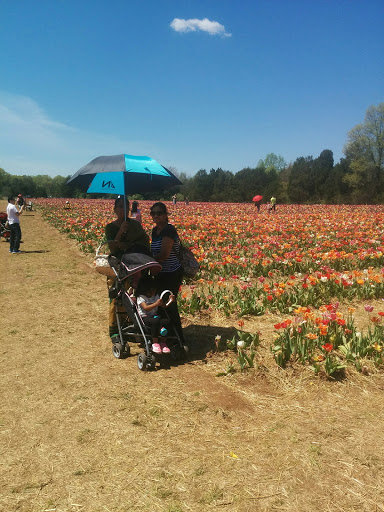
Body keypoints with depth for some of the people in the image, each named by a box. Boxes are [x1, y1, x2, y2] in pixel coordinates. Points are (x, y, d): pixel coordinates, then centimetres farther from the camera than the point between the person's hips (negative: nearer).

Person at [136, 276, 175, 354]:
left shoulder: (156, 296, 15)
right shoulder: (140, 298, -5)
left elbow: (163, 306, 13)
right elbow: (146, 308, -22)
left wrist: (170, 301, -6)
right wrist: (156, 304, -33)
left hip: (155, 316, 6)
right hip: (144, 318, -6)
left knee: (166, 321, -24)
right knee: (156, 321, -37)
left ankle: (163, 343, -12)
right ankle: (155, 343, -24)